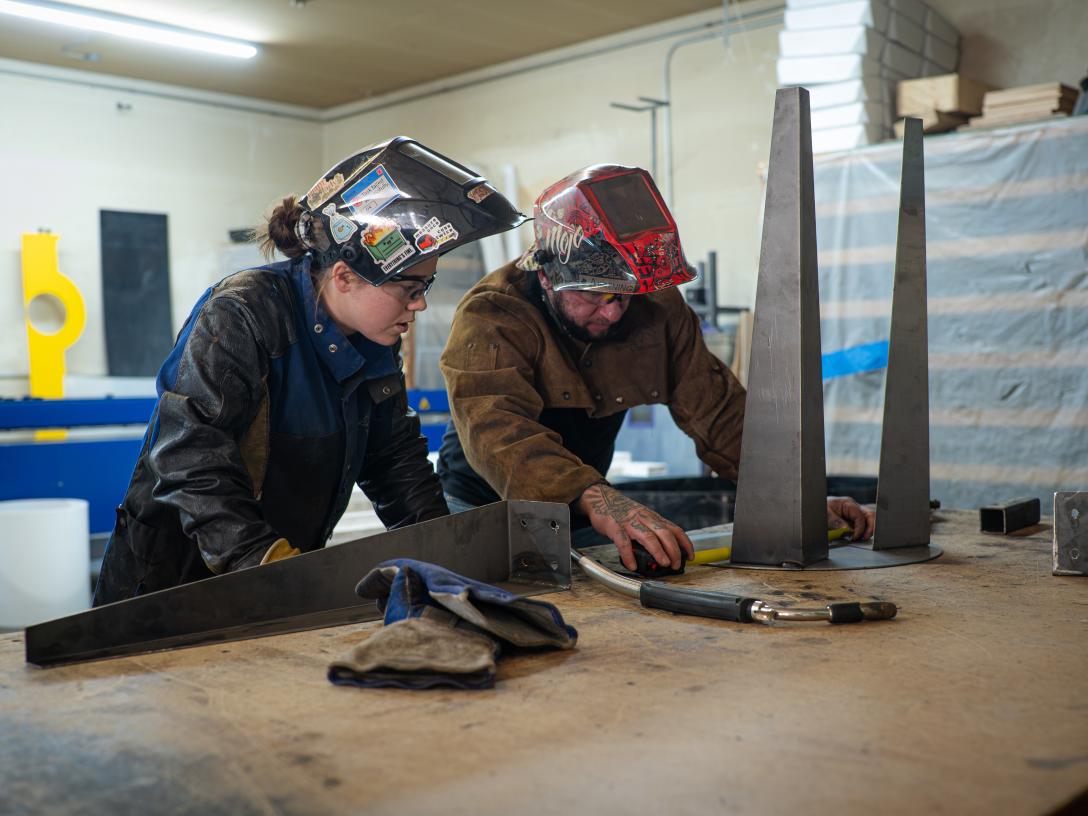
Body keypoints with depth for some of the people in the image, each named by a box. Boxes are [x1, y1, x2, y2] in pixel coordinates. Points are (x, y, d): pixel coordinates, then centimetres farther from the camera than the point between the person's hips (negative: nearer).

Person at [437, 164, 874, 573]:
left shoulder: (658, 309, -7)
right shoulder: (490, 318, -24)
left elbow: (717, 411, -5)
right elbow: (498, 432, -41)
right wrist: (596, 500, -58)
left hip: (581, 517, 5)